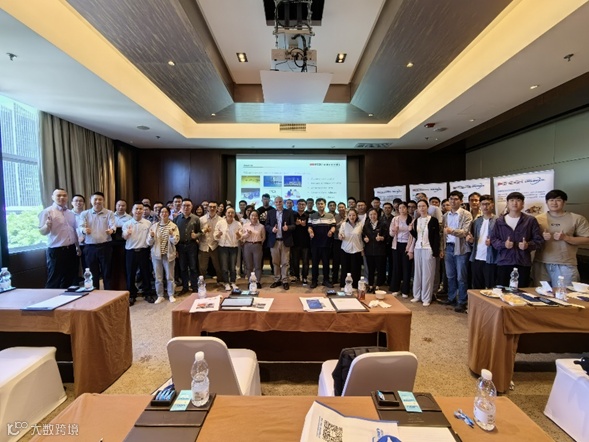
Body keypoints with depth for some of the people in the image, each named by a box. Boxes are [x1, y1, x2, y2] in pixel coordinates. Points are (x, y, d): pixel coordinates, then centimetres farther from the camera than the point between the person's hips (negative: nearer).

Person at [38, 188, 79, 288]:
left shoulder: (71, 213, 11)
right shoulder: (47, 212, -7)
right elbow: (42, 232, -13)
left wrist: (77, 247, 19)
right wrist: (47, 225, -33)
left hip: (71, 250, 6)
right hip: (56, 251, -6)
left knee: (69, 280, 14)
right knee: (54, 281, 2)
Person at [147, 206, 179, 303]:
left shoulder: (173, 226, -2)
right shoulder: (154, 226, 3)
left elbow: (175, 241, -9)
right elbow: (149, 243, 1)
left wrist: (171, 234, -26)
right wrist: (151, 236, -18)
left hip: (169, 254, -2)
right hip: (156, 254, 2)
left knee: (170, 276, 8)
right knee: (158, 277, 9)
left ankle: (171, 295, 22)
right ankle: (160, 296, 23)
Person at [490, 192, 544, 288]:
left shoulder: (530, 220, 4)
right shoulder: (500, 221, 6)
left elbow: (539, 240, 4)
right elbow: (493, 239, 6)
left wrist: (528, 245, -15)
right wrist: (503, 244, -13)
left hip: (523, 263, 0)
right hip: (503, 262, 0)